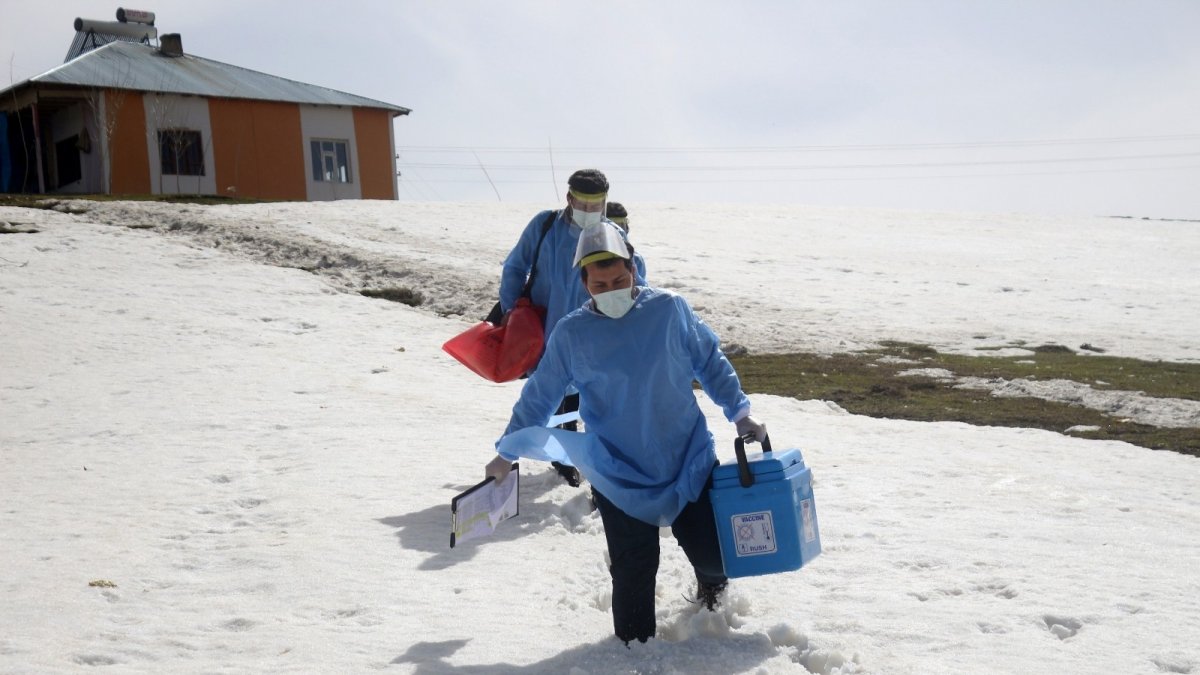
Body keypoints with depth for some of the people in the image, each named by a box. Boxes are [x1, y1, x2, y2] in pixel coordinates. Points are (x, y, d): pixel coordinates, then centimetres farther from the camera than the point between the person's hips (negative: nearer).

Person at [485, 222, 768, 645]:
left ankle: (710, 577, 42)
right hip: (620, 479, -1)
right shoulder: (571, 333, -5)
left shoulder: (670, 309, -5)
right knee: (633, 574, -1)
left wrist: (740, 414, 2)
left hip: (690, 463, 1)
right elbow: (539, 396, 6)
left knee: (715, 557, 4)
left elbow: (712, 363, 6)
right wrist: (507, 452, 11)